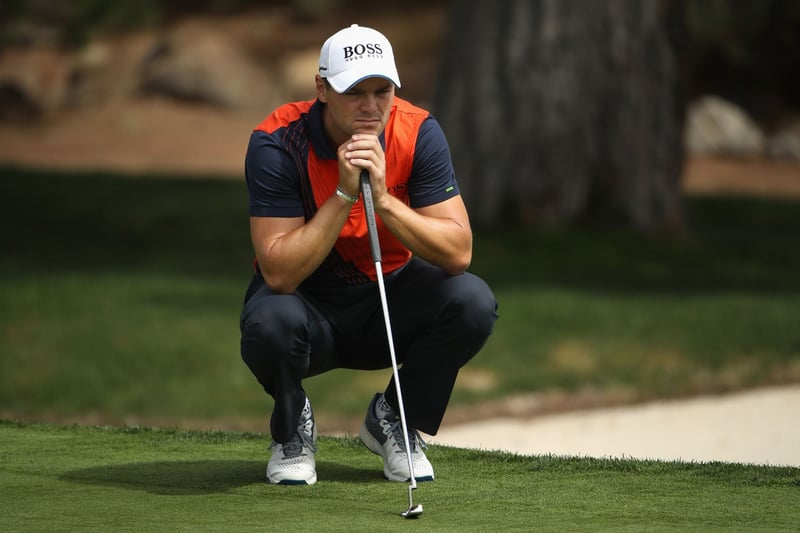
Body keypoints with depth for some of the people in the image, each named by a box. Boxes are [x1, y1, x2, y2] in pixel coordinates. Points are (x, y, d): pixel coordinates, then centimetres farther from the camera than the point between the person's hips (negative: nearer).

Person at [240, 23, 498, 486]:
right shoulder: (276, 143, -23)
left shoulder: (418, 133, -15)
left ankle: (393, 421, 2)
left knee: (472, 300, -26)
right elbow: (279, 274, -28)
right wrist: (344, 194, -35)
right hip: (309, 306, -3)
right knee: (271, 322, -37)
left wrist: (384, 199, -33)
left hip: (388, 301, 3)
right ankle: (293, 427, 0)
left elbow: (458, 253, -21)